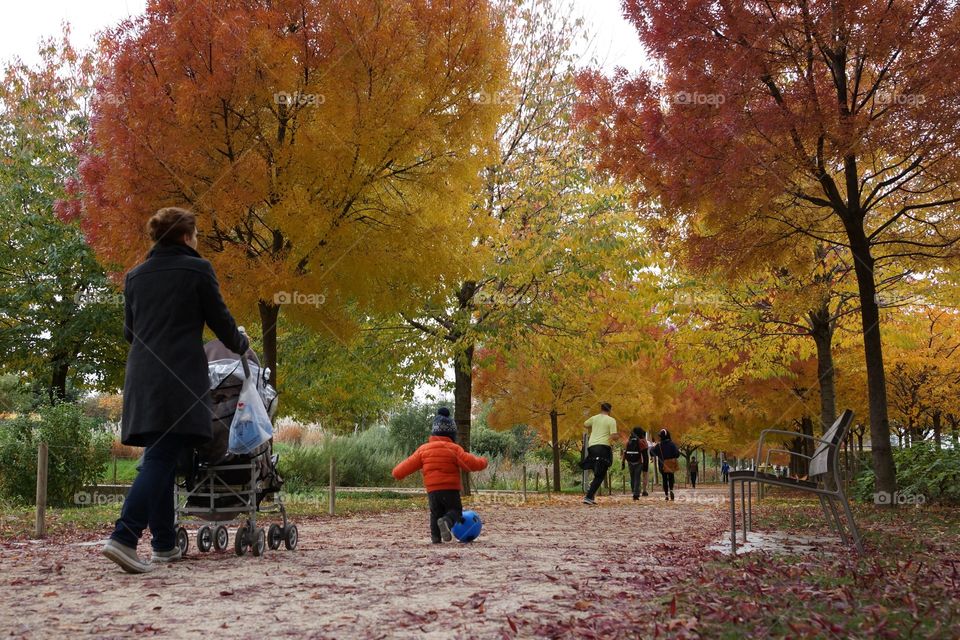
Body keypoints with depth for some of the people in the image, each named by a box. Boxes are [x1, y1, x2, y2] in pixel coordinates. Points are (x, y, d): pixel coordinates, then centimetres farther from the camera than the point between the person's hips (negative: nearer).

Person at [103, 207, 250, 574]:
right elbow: (219, 319, 4)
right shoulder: (196, 269, 0)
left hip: (141, 377, 6)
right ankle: (124, 537, -22)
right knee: (161, 458, -10)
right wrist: (242, 346, 23)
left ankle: (164, 545, 14)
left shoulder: (136, 275, 16)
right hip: (179, 377, -6)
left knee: (161, 459, 11)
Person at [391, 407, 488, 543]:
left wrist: (397, 473, 22)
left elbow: (409, 464, 6)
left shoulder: (424, 449, 3)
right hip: (451, 489, -3)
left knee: (435, 513, 17)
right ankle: (446, 521, -26)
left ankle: (436, 537, 2)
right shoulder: (454, 449, -6)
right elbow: (471, 463, -9)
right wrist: (482, 462, 11)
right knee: (455, 510, 6)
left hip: (432, 490, 3)